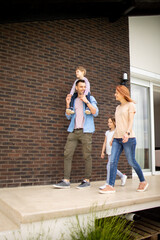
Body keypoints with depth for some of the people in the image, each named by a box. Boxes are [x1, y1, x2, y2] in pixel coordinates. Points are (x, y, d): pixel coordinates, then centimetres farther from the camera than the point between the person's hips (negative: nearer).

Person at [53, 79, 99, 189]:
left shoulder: (90, 98, 8)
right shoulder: (73, 100, 18)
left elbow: (95, 113, -5)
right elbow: (68, 116, 14)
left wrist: (86, 102, -12)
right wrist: (67, 104, 2)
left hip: (86, 131, -4)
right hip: (74, 131, 4)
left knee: (87, 156, -2)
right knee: (67, 154, -4)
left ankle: (87, 180, 9)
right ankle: (66, 181, 0)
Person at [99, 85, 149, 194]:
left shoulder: (130, 105, 2)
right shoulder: (118, 107, 21)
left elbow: (131, 121, -10)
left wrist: (127, 133, -25)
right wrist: (113, 137, 17)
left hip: (128, 138, -6)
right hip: (117, 139, 6)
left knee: (131, 161, 2)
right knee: (113, 161, -6)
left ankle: (143, 181, 22)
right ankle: (111, 186, -7)